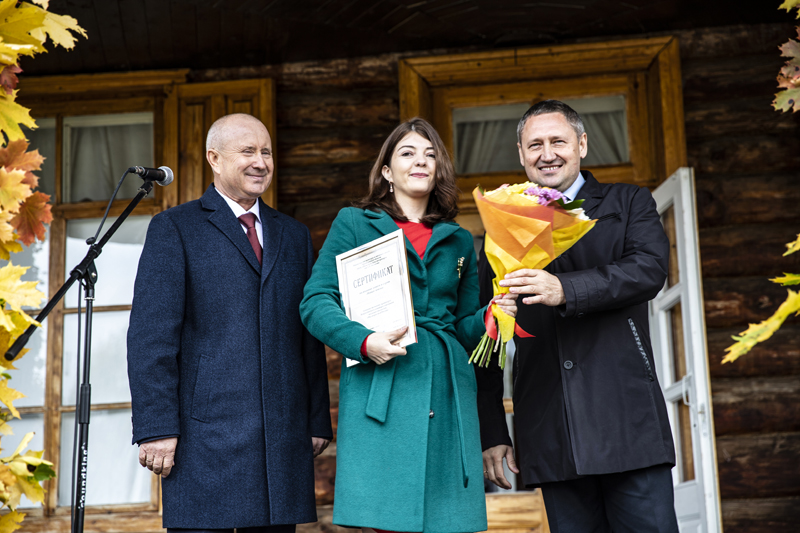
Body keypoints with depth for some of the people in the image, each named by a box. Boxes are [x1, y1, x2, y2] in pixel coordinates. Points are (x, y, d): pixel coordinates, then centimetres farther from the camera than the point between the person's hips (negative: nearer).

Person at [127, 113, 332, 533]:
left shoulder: (294, 235, 19)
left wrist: (318, 420, 10)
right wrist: (156, 427, -12)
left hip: (284, 434, 4)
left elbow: (309, 336, 16)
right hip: (205, 432, -4)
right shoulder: (175, 228, 3)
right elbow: (150, 335, -5)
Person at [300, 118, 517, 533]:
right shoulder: (353, 223, 10)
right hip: (380, 394, -3)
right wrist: (363, 341, -15)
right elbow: (315, 302, 2)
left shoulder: (459, 242, 20)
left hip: (446, 397, 3)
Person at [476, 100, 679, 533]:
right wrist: (490, 432, 10)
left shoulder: (628, 203, 12)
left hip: (625, 415, -1)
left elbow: (650, 269, -9)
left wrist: (564, 289, -24)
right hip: (551, 436, 2)